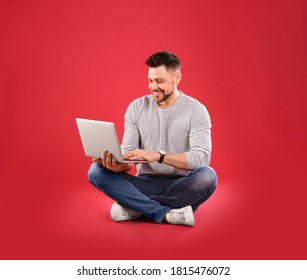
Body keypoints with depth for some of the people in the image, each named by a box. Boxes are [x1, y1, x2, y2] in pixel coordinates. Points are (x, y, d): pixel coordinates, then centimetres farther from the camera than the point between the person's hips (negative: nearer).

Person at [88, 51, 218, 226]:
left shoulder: (196, 110, -8)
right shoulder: (136, 108, 2)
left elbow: (202, 157, -20)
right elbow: (128, 152, -2)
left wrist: (158, 156, -34)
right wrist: (118, 165, -27)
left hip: (181, 188, -2)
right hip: (146, 185, 3)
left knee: (207, 176, -35)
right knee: (96, 171, -19)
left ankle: (135, 206, -21)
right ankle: (166, 214, -27)